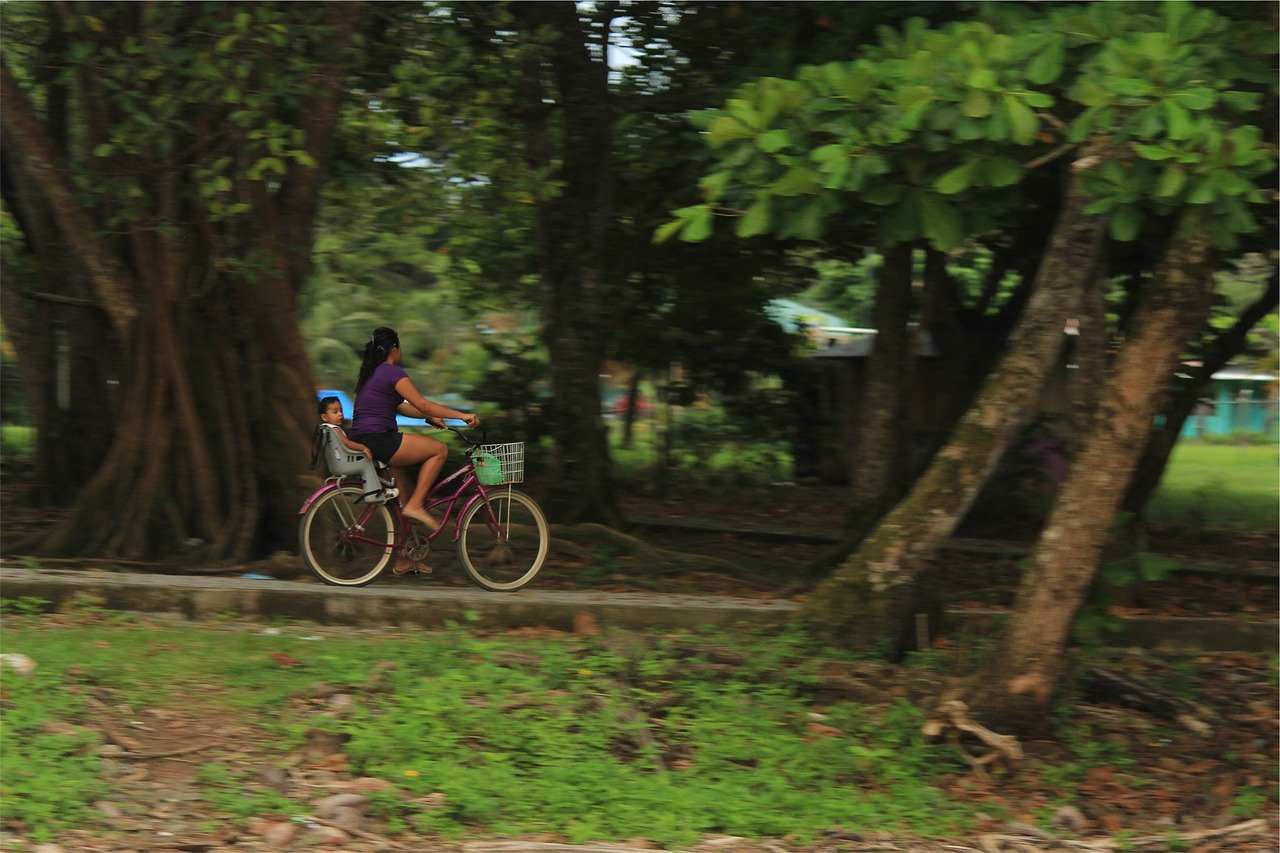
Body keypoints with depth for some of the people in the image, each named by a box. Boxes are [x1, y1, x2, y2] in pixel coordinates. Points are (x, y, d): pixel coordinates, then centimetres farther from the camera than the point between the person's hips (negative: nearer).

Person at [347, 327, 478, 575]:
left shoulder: (370, 373, 21)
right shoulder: (393, 372, -8)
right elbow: (422, 404, -13)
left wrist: (430, 417, 25)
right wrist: (462, 415, -9)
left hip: (362, 443, 10)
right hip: (378, 440, -10)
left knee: (402, 498, 19)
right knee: (440, 449, -6)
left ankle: (404, 560, 20)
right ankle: (416, 505, -7)